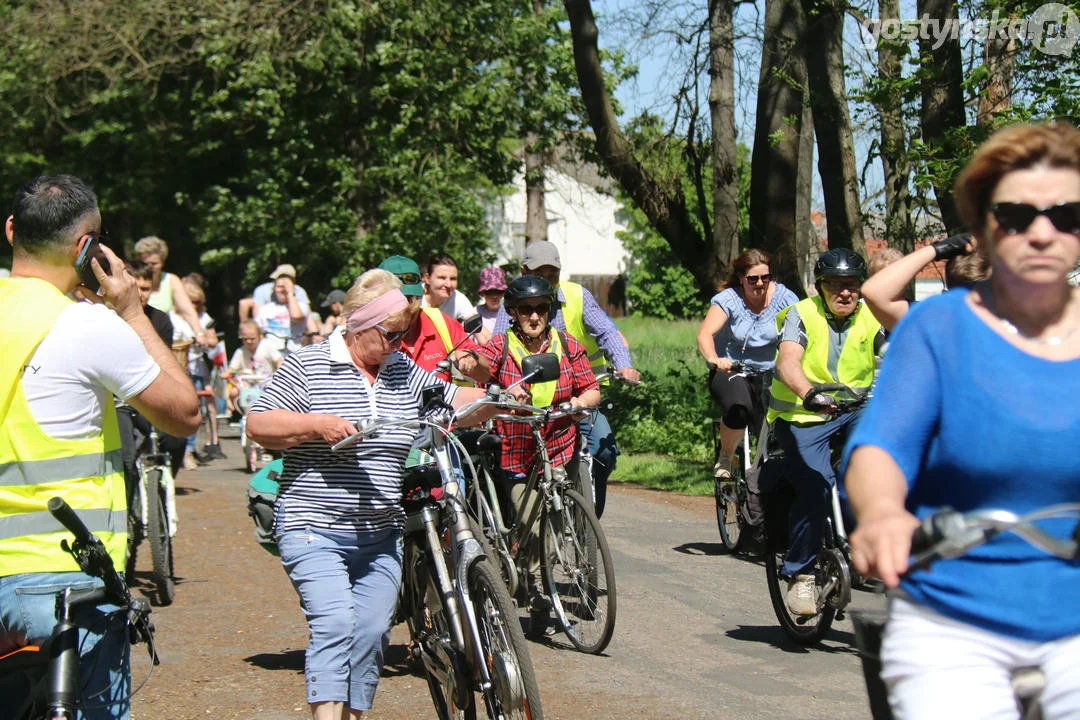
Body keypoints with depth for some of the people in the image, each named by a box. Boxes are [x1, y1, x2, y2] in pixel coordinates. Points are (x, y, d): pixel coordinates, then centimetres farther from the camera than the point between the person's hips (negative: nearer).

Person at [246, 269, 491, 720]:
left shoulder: (404, 371, 12)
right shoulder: (307, 365, -3)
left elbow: (454, 401, 13)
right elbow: (257, 426, -6)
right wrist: (316, 425, -19)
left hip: (381, 536, 5)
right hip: (314, 530, -5)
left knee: (372, 632, 4)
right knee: (334, 623, -21)